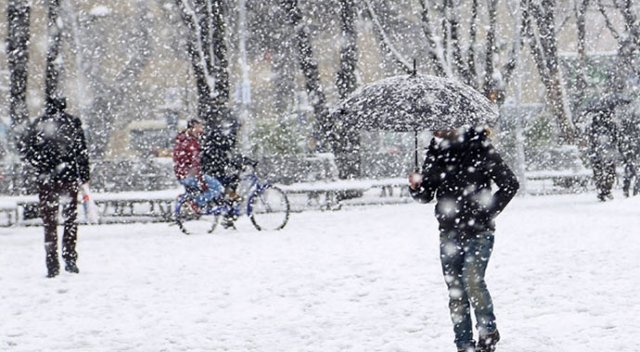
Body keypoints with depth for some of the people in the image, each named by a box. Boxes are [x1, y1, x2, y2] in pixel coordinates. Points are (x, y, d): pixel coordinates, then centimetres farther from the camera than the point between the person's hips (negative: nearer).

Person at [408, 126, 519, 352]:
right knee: (456, 291, 5)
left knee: (472, 280, -18)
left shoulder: (480, 150, -9)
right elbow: (426, 195, 9)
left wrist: (489, 212, -7)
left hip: (478, 231, -4)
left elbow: (510, 184, -3)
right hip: (449, 233, 4)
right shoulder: (436, 153, 3)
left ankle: (488, 331, 2)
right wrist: (416, 187, -13)